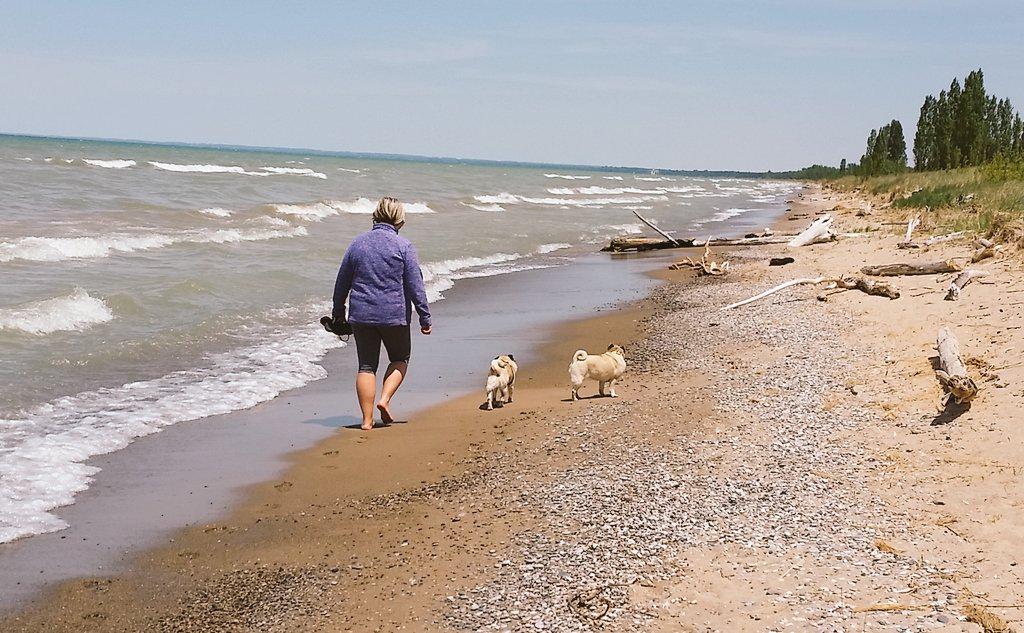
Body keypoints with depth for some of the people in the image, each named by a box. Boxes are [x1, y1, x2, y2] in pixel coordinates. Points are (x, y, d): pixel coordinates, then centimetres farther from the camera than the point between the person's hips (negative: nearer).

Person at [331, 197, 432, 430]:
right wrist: (425, 317, -2)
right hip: (394, 315, -3)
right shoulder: (403, 246, -7)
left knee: (366, 365, 8)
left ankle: (367, 419, 6)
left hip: (361, 315, 3)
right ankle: (385, 399, 0)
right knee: (400, 359, 19)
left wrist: (338, 311, 22)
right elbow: (415, 286, -8)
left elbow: (342, 281, 11)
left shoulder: (358, 243, 5)